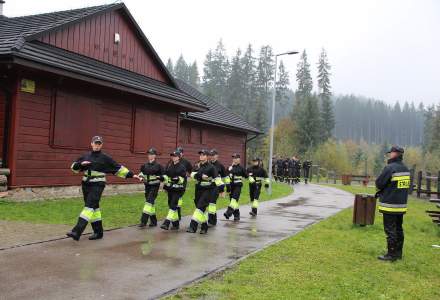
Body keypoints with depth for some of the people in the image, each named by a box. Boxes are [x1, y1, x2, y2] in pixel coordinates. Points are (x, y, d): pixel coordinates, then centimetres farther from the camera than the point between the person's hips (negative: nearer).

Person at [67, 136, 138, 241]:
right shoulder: (85, 156, 9)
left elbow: (119, 168, 2)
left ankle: (77, 231, -22)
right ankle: (98, 232, 18)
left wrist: (131, 174, -3)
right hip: (86, 185, 5)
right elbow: (74, 167, 12)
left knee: (90, 206, -15)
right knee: (94, 207, 9)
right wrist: (81, 164, -9)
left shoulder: (105, 158, -2)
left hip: (97, 185, -5)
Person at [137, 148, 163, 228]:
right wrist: (141, 177, 1)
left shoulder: (158, 165, -6)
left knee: (149, 202, -15)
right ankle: (153, 221, 22)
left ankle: (143, 221, -16)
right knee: (151, 203, 11)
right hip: (147, 186, 6)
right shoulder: (145, 165, 8)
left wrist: (159, 177, -20)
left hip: (154, 186, -6)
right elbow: (141, 173, 22)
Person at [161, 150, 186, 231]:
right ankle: (175, 224, 21)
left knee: (173, 205, -13)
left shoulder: (182, 167, -6)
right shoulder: (169, 165, 10)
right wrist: (163, 178, 3)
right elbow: (166, 175, 19)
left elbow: (183, 178, -10)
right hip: (170, 189, 6)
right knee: (170, 205, 10)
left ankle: (167, 223, -17)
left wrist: (178, 179, -26)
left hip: (178, 190, -6)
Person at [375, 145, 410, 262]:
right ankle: (398, 252, 23)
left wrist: (380, 190, 9)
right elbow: (406, 186, 15)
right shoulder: (406, 169, 8)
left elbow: (379, 183, -16)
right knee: (398, 229, 16)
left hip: (390, 205, -8)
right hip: (402, 204, 8)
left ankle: (391, 254, 2)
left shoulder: (390, 168, -18)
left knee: (390, 230, -1)